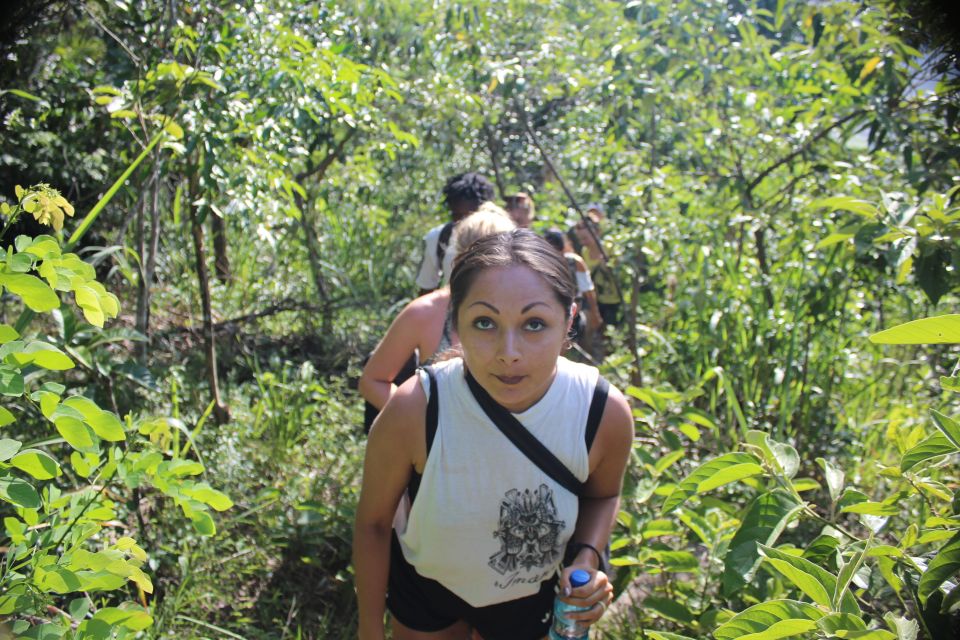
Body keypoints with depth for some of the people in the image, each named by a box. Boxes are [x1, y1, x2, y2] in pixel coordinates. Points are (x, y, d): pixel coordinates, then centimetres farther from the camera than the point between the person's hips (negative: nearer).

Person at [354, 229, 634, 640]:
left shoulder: (606, 414, -27)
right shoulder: (412, 411, -33)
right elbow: (373, 521, -15)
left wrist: (587, 557, -21)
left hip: (529, 596, 1)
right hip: (423, 583, -1)